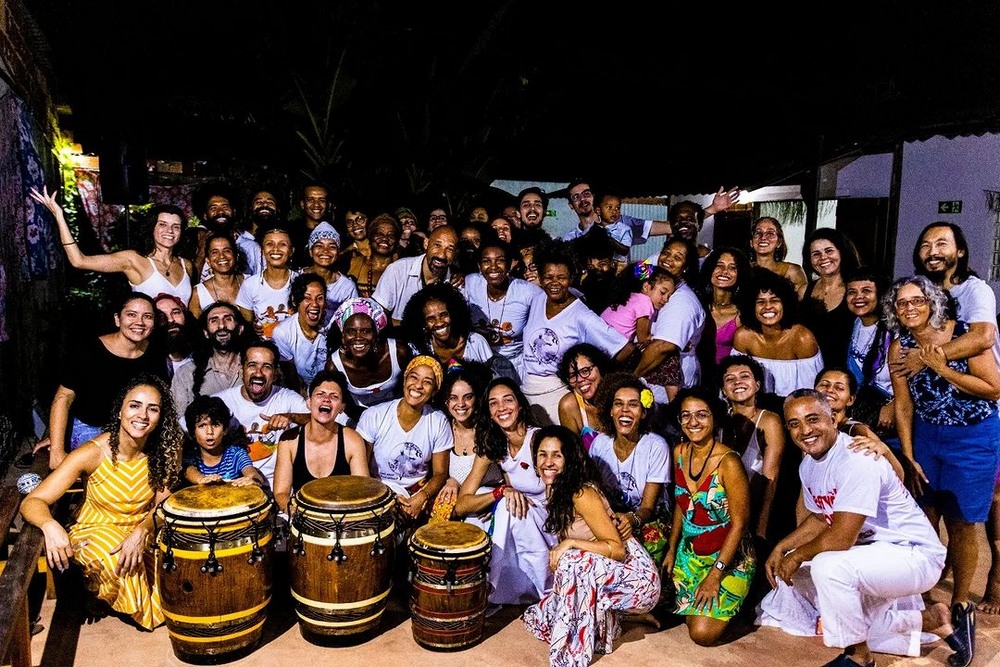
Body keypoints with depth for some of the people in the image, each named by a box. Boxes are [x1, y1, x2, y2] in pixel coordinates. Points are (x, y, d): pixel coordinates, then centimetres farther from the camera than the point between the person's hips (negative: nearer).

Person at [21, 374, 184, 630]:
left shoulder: (164, 451, -13)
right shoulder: (93, 453, -24)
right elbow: (32, 502, -25)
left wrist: (142, 531, -32)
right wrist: (50, 525, -48)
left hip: (142, 530, 3)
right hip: (95, 531, -3)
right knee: (119, 563, -34)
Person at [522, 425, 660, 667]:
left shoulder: (582, 494, -21)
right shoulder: (555, 490, 3)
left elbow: (617, 549, -22)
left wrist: (569, 544, -28)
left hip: (637, 578, -8)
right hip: (602, 577, 9)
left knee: (573, 561, -35)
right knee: (537, 618, 4)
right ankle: (607, 623, 14)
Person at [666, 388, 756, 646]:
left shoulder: (728, 462, -23)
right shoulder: (679, 452, -3)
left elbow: (739, 523, -19)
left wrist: (715, 574, -19)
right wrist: (672, 549, 7)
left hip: (729, 557, -6)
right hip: (690, 552, 6)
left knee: (702, 633, -13)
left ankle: (729, 600, 15)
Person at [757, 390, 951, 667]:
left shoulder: (856, 460, -27)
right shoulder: (808, 464, 2)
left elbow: (841, 537, -29)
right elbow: (820, 518, 16)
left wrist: (797, 555, -13)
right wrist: (781, 548, 3)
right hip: (871, 551, 10)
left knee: (828, 567, -33)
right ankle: (929, 618, 24)